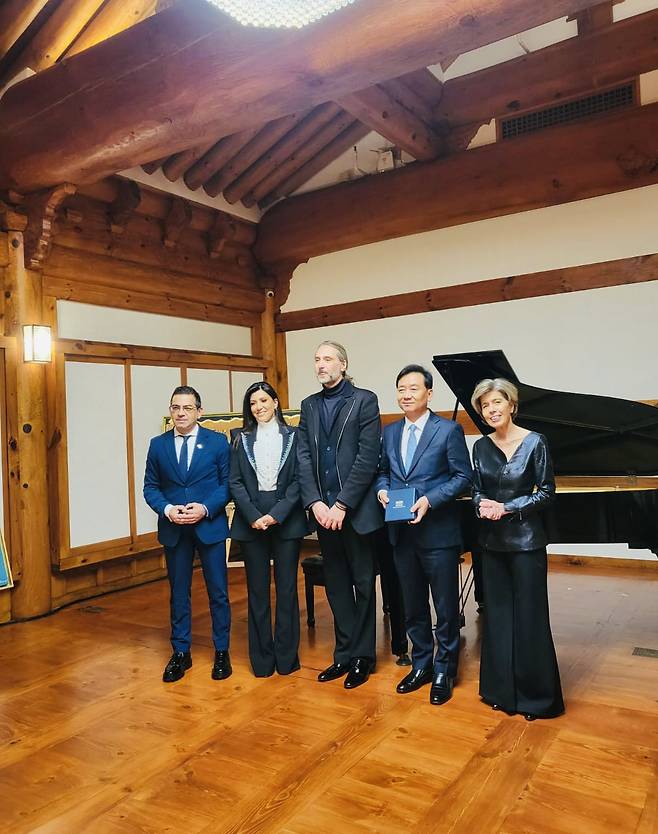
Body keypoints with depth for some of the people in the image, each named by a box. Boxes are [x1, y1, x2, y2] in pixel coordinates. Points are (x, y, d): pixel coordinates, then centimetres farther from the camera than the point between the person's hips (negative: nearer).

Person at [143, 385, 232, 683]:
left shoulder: (217, 441, -2)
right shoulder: (158, 444, 4)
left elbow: (228, 482, -2)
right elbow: (150, 486, 6)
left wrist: (205, 508, -16)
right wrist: (167, 509, -12)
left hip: (210, 525, -2)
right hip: (173, 529, 2)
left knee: (218, 591, 6)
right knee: (178, 592, 12)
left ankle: (221, 651, 22)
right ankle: (181, 652, 26)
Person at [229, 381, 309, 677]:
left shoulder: (292, 436, 3)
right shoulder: (242, 439, 8)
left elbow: (298, 480, -3)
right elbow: (235, 482, 2)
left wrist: (276, 514, -13)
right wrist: (254, 516, -10)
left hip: (287, 521, -1)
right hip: (251, 523, 1)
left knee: (287, 588, 5)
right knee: (257, 590, 7)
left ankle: (287, 656, 17)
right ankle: (262, 658, 19)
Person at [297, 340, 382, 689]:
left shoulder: (364, 400, -5)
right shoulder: (309, 405, 11)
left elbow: (367, 458, -12)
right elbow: (303, 457, 4)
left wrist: (341, 505, -15)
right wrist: (315, 503, -8)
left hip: (356, 510, -5)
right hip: (323, 510, 5)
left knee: (363, 585, 8)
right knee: (336, 585, 14)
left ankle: (363, 656, 22)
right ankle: (344, 654, 27)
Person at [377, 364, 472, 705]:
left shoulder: (448, 430, -7)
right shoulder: (390, 432, 9)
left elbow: (463, 477, -9)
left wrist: (429, 500, -19)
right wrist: (383, 490, -6)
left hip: (438, 532, -5)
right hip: (401, 533, 5)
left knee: (446, 608, 7)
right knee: (413, 606, 17)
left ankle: (444, 671, 25)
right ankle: (421, 665, 33)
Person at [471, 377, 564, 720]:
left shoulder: (534, 442, -9)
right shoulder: (481, 447, 4)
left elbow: (546, 492, -8)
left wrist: (506, 508, -17)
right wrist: (482, 506, -12)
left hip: (526, 540, -4)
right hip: (492, 540, 4)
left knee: (529, 616, 2)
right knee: (498, 614, 11)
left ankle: (535, 695, 18)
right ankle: (501, 689, 25)